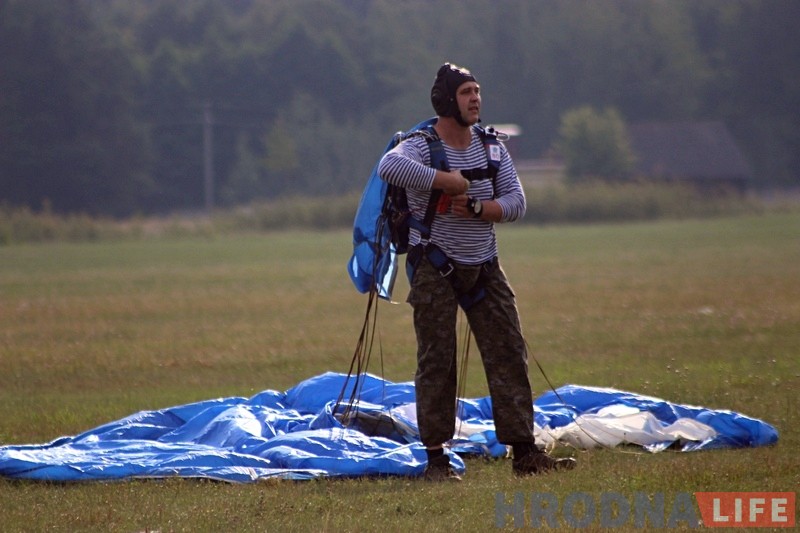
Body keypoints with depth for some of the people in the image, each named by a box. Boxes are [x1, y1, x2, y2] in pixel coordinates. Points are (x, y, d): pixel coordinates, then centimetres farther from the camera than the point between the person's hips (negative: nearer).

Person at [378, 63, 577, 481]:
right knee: (436, 361, -4)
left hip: (485, 269, 5)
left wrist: (476, 207, -20)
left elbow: (515, 202, -2)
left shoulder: (492, 149, 5)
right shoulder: (421, 147, -12)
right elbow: (389, 167, -36)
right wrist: (449, 181, -30)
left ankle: (524, 452, 2)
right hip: (435, 268, -5)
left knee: (509, 355, 1)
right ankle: (436, 459, 1)